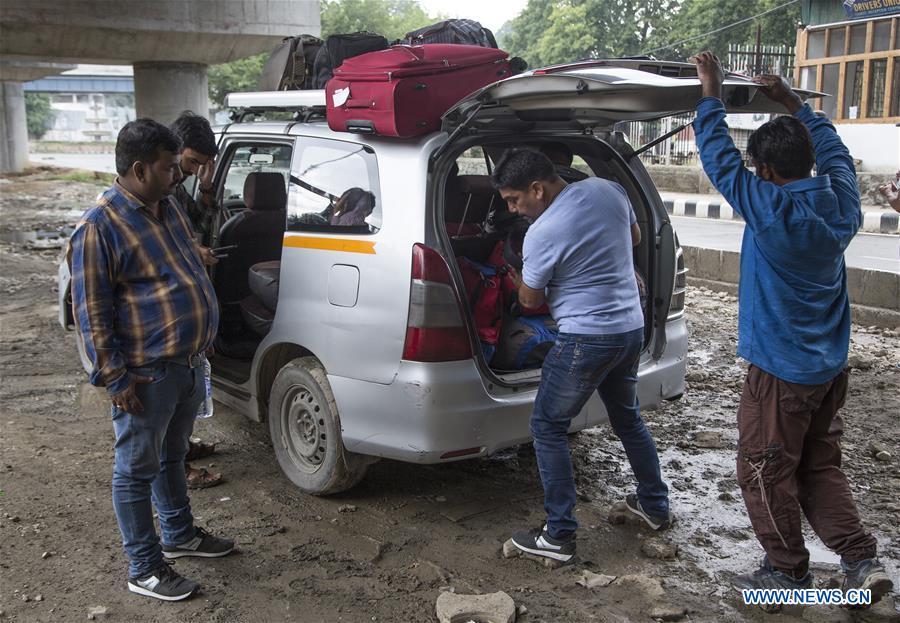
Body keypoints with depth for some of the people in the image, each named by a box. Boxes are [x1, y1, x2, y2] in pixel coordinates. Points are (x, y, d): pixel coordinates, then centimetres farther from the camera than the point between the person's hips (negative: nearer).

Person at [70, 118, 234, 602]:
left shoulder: (167, 207, 9)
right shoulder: (100, 226, -17)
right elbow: (91, 312, -17)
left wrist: (200, 346, 21)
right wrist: (116, 379, -18)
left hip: (187, 364, 8)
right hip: (146, 376, -8)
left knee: (172, 457, 24)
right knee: (137, 471, 7)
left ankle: (179, 535, 41)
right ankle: (144, 570, 19)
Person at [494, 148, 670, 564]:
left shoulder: (541, 234, -20)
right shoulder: (608, 189, 0)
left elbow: (531, 301, -4)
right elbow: (634, 237, 20)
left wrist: (517, 282, 17)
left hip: (586, 339, -8)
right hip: (632, 327, 8)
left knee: (548, 428, 4)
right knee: (628, 418, 25)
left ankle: (559, 536, 7)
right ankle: (655, 506, 40)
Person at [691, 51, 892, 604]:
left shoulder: (769, 208, -20)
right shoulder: (841, 201, -2)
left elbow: (720, 156, -12)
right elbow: (833, 149, 18)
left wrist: (712, 92, -2)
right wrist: (794, 103, 22)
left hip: (780, 367, -7)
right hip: (831, 364, 7)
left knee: (767, 472, 8)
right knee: (821, 467, 19)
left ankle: (789, 570, 20)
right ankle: (862, 560, 15)